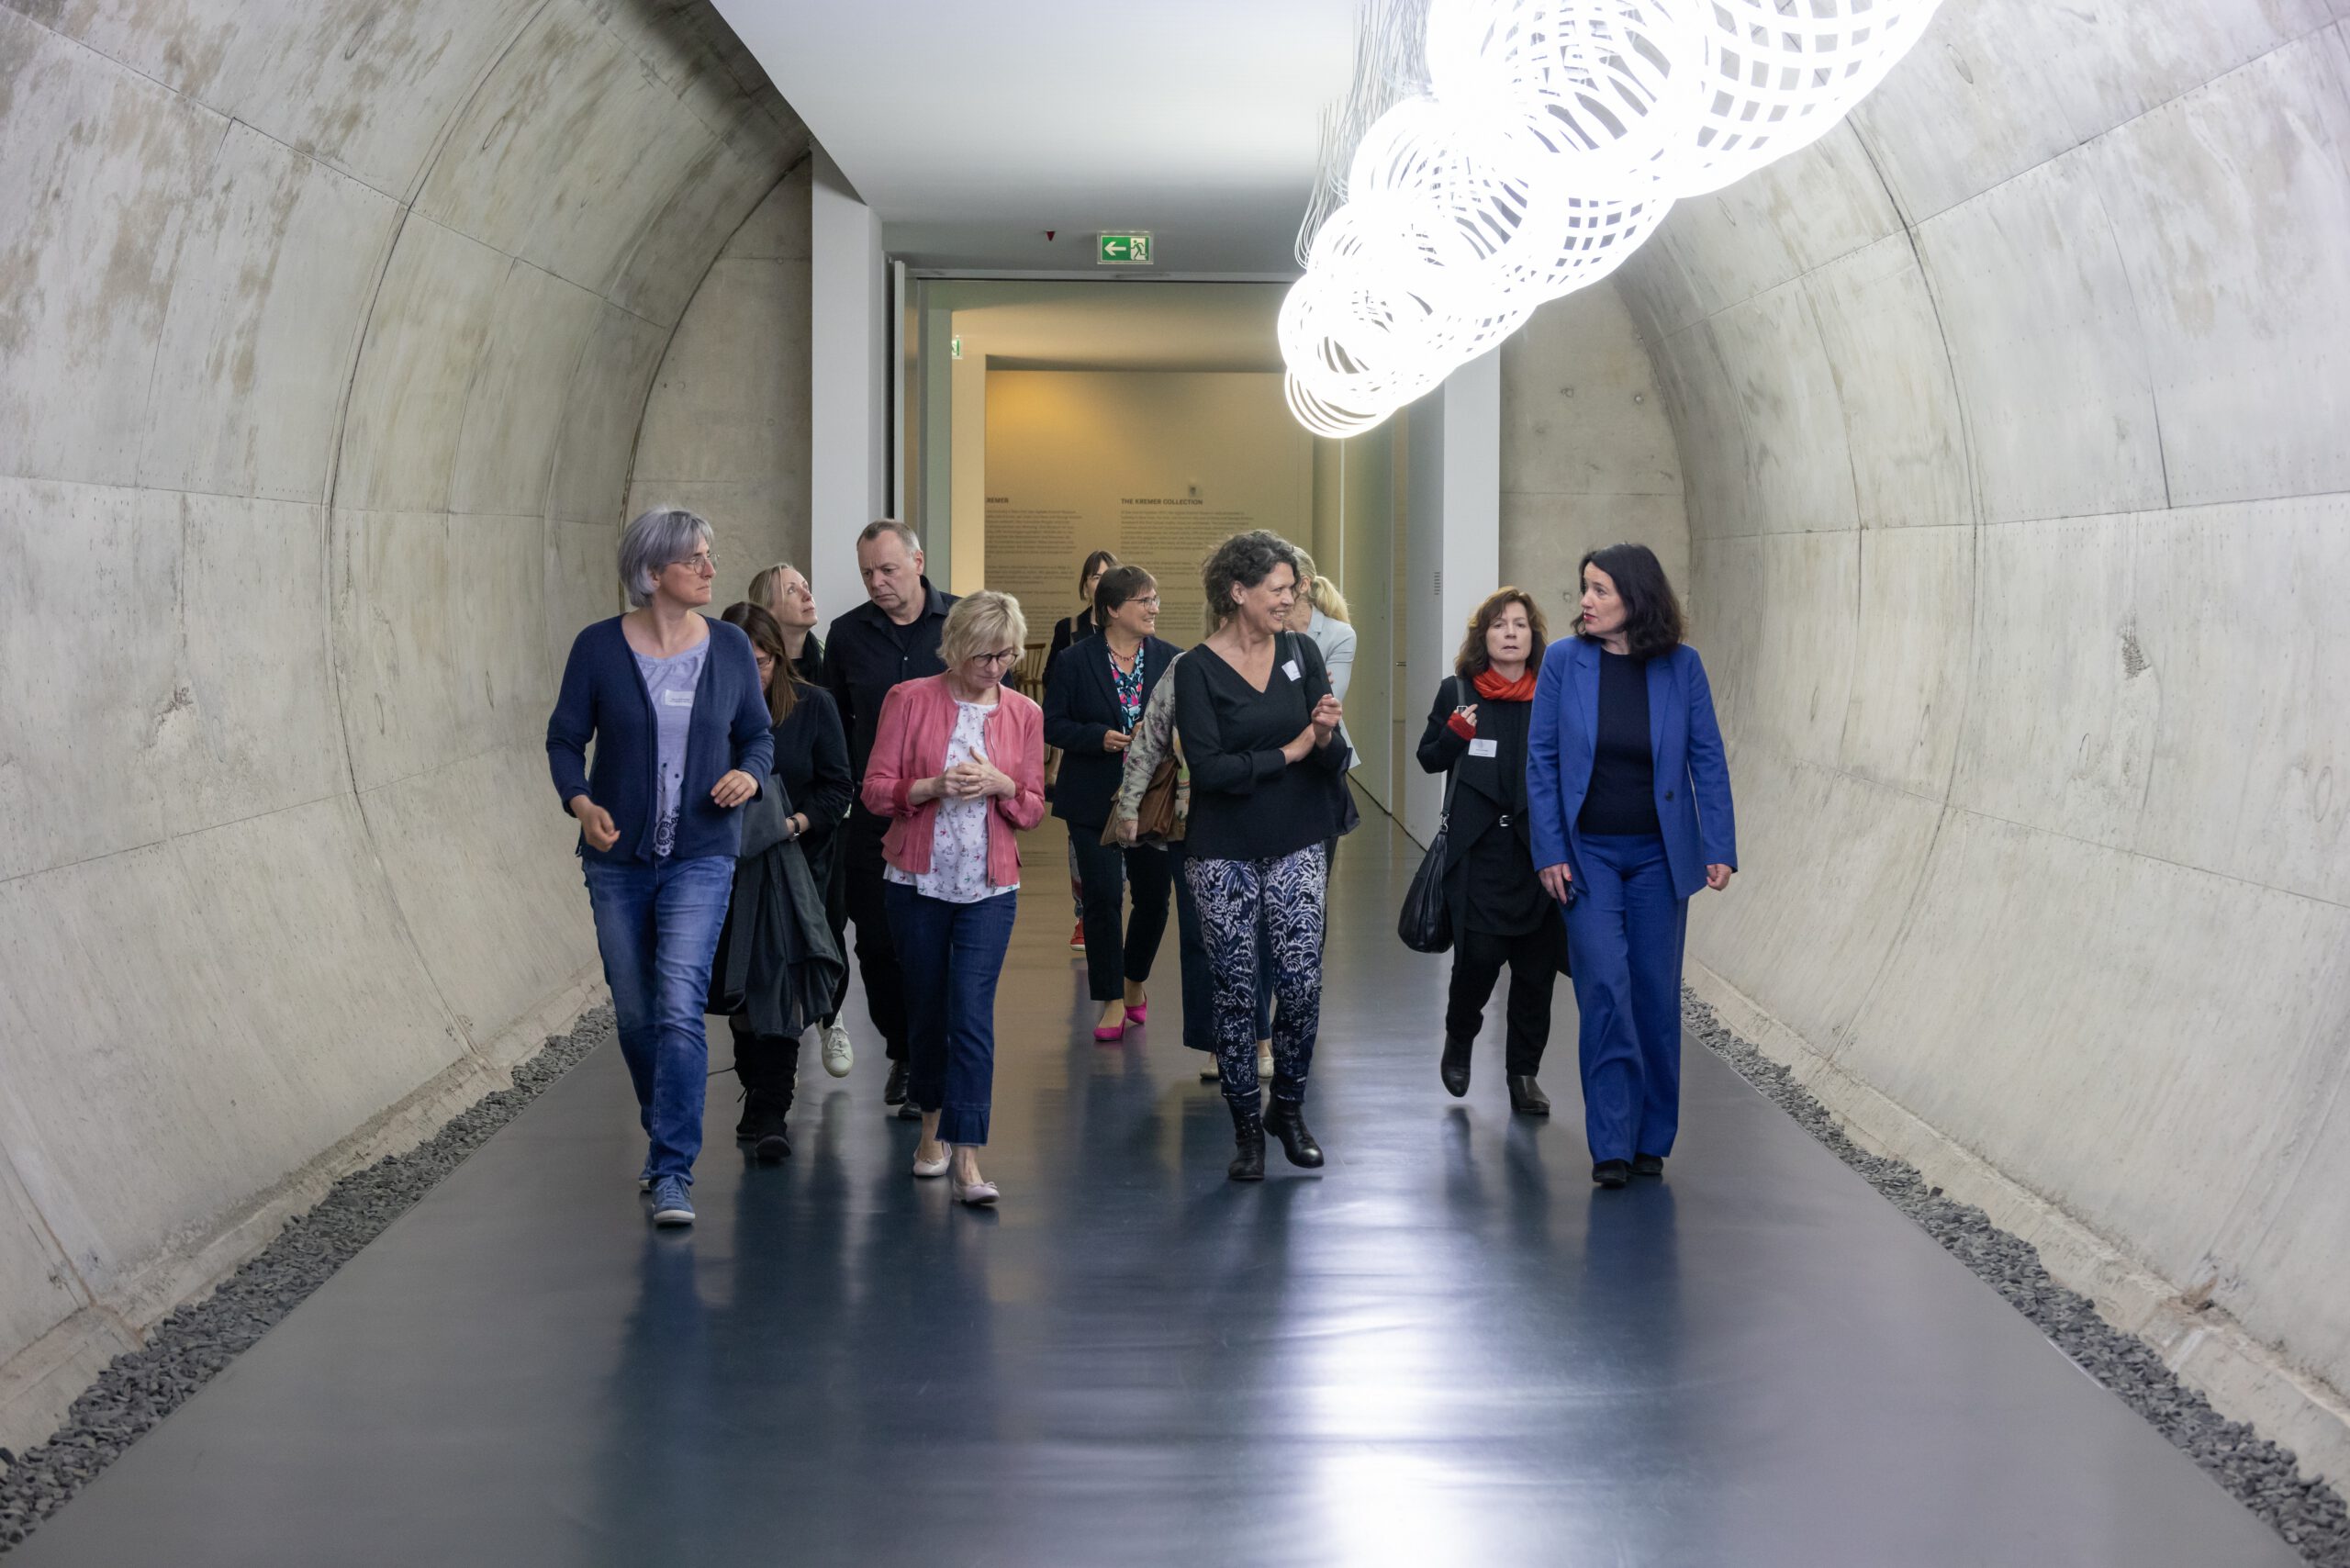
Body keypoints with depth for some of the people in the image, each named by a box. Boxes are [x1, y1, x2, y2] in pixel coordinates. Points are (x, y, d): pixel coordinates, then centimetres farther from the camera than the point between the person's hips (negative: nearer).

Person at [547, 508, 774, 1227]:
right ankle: (667, 1136, 34)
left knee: (680, 1009, -14)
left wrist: (749, 774, -11)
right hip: (617, 857, 1)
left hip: (701, 856, -1)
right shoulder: (600, 647, -5)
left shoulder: (730, 646, 0)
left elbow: (758, 734, 11)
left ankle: (672, 1173, -11)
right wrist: (580, 802, -16)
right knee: (635, 1014, 11)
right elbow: (565, 738, 1)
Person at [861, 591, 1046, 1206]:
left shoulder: (1024, 714, 5)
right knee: (925, 1009, 11)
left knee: (972, 1015, -10)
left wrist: (999, 784, -13)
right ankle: (933, 1123, 33)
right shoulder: (909, 700, -2)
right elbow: (876, 790, -3)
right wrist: (935, 787, -20)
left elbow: (1033, 809, 8)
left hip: (989, 887, 0)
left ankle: (965, 1160, -13)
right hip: (917, 880, 0)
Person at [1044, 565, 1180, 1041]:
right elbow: (1052, 724, -3)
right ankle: (1112, 1001, 6)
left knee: (1154, 898, 7)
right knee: (1103, 899, -4)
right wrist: (1099, 738, -17)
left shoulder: (1169, 659, 2)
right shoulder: (1075, 661, -3)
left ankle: (1134, 980, 32)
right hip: (1095, 801, -2)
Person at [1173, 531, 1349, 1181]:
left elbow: (1335, 764, 5)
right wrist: (1289, 752, -9)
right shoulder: (1197, 670, -6)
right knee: (1235, 992, 1)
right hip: (1224, 851, -2)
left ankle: (1288, 1108, 16)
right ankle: (1247, 1128, 14)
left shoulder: (1302, 652, 5)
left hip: (1296, 845, 3)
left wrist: (1326, 736, -17)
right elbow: (1209, 768, -15)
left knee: (1302, 983, -5)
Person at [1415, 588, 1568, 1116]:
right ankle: (1459, 1040, 20)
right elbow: (1428, 759, 10)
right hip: (1478, 849, -1)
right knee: (1478, 954, -10)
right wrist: (1454, 734, -8)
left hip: (1538, 846, 1)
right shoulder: (1456, 692, 4)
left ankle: (1524, 1072, 17)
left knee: (1536, 964, 3)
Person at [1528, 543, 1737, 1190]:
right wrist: (1550, 851, -6)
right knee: (1604, 989, -10)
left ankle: (1652, 1138, 18)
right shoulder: (1564, 662, -3)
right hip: (1588, 852, -1)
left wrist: (1720, 848, -4)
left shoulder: (1681, 665, -3)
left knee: (1655, 994, 6)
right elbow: (1541, 761, -1)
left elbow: (1707, 760, 1)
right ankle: (1612, 1142, -4)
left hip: (1659, 855, 1)